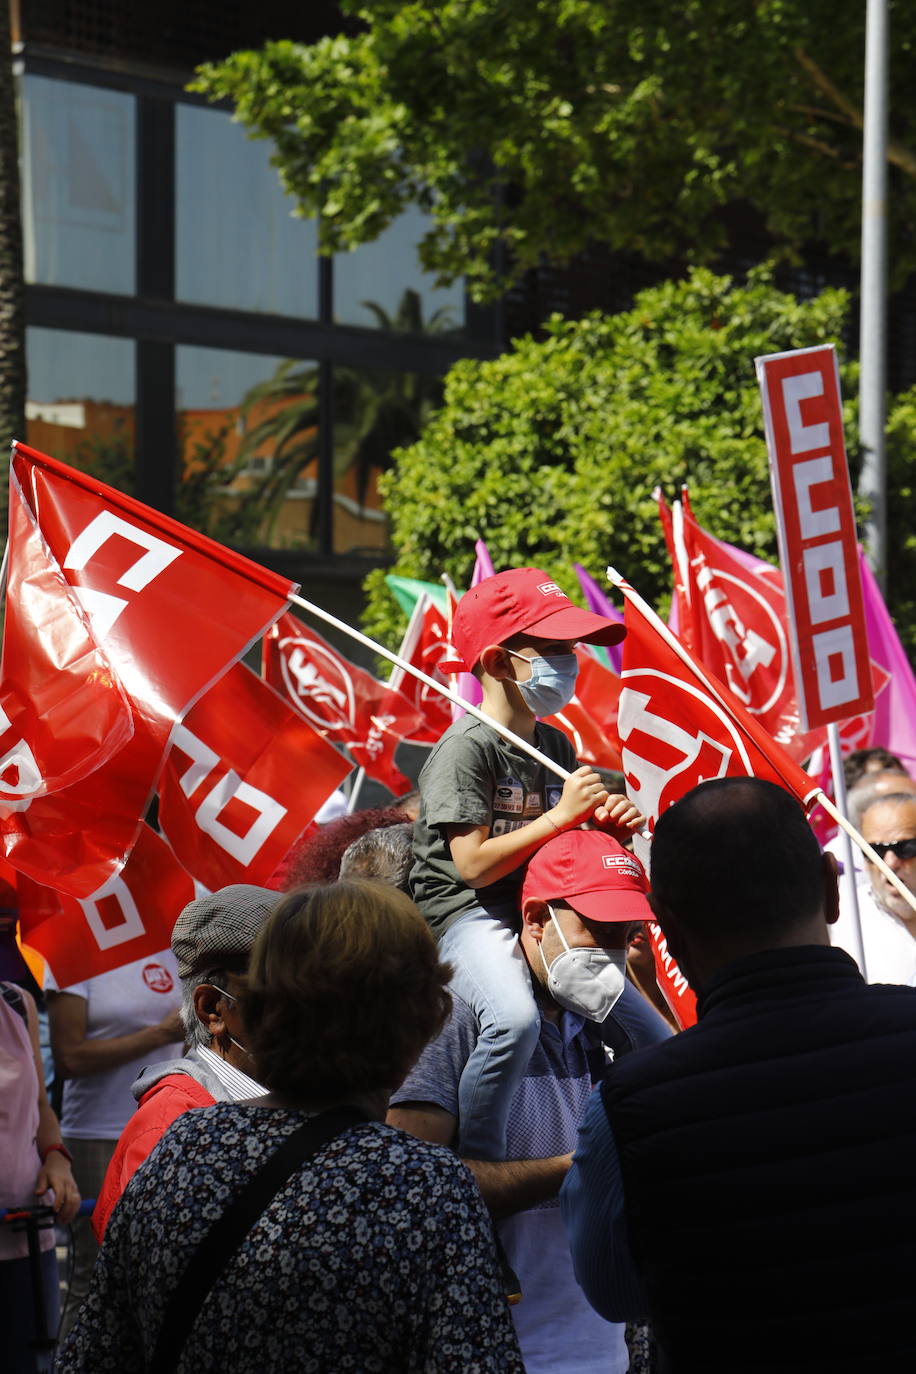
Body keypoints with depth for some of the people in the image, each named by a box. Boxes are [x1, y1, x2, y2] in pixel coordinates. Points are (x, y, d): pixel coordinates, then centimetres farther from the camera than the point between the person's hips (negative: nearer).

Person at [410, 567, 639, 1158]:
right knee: (515, 1019, -35)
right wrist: (561, 815, -17)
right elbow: (473, 864, -19)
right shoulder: (466, 746, -14)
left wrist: (606, 827, -3)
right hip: (466, 911, -8)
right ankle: (476, 1167, -21)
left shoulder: (555, 744, 11)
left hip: (542, 908, 9)